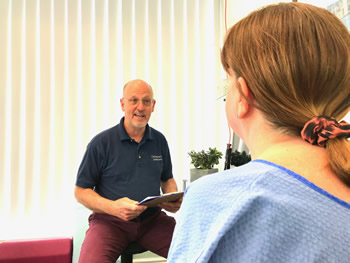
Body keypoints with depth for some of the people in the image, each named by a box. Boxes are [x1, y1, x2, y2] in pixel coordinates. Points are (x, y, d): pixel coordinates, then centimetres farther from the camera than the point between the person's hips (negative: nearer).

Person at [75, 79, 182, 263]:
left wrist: (173, 200, -2)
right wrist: (112, 207, -21)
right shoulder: (101, 142, -6)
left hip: (152, 219, 3)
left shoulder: (159, 140, 8)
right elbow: (81, 191, -2)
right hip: (109, 220, -3)